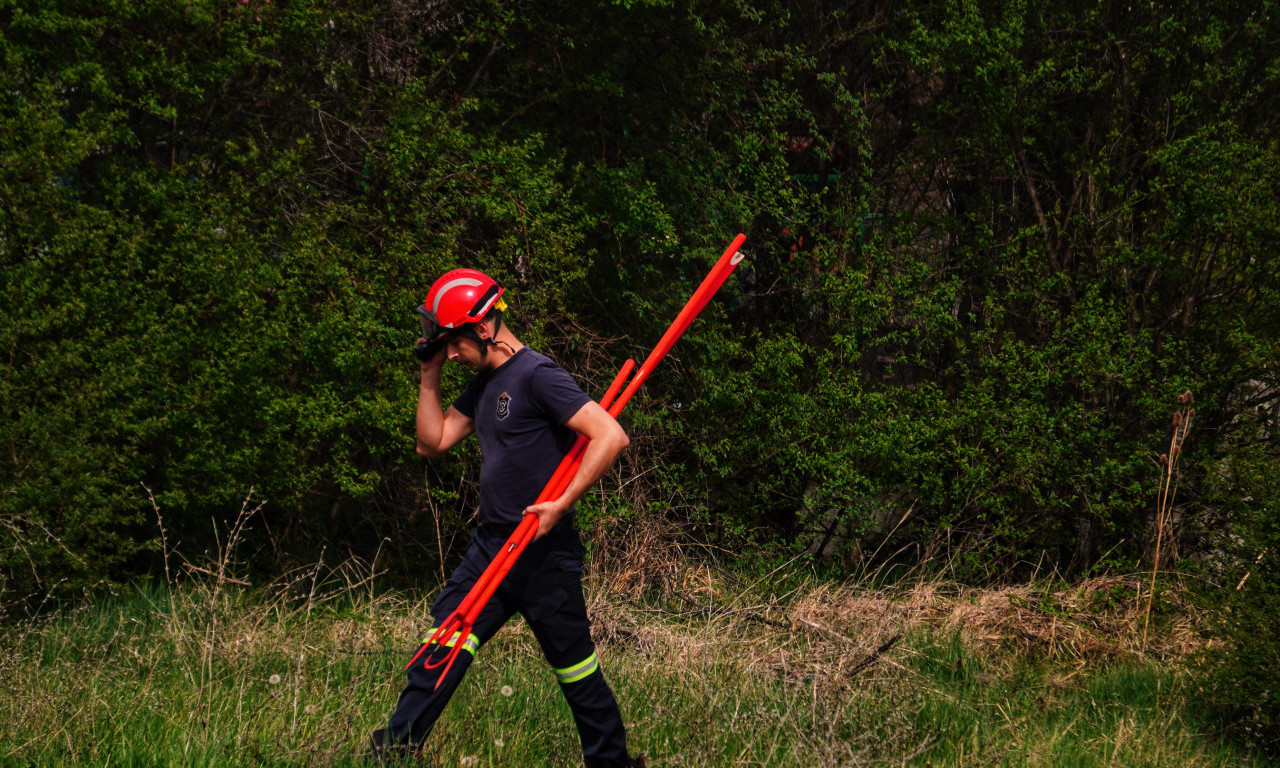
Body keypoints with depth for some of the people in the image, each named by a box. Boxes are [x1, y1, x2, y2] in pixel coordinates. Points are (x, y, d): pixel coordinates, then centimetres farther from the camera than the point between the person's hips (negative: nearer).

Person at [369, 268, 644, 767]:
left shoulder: (537, 376, -16)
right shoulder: (484, 384, 13)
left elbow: (611, 436, -23)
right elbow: (432, 443, 18)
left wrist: (562, 504, -22)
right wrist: (430, 374, 9)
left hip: (544, 552, -8)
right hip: (491, 545, 8)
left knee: (574, 664, 2)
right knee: (442, 649, 3)